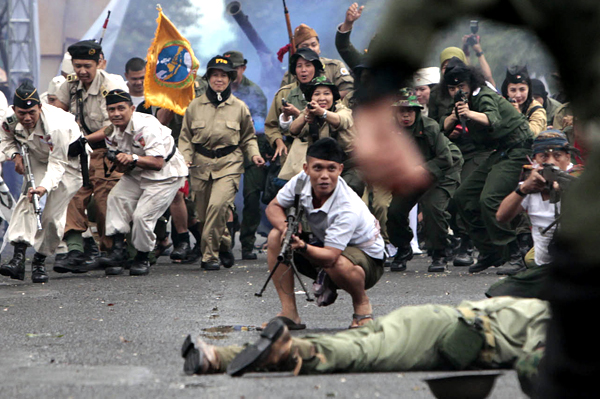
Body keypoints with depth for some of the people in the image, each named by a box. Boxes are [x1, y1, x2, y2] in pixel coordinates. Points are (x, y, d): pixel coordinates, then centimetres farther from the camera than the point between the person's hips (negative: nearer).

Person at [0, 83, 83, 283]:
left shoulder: (56, 126, -38)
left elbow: (58, 164, -36)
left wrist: (45, 186, -52)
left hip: (69, 162, -5)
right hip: (38, 159, 5)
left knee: (52, 215, -15)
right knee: (27, 201, -19)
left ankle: (40, 262, 2)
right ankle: (18, 257, -28)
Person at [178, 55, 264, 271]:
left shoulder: (239, 107, 7)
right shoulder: (195, 106, 8)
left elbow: (248, 138, 17)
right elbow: (185, 137, 13)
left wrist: (254, 155, 0)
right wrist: (185, 157, -4)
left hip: (229, 165, -2)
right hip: (200, 164, 3)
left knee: (218, 205, -24)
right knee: (203, 214, 3)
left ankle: (209, 255, -14)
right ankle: (224, 245, 28)